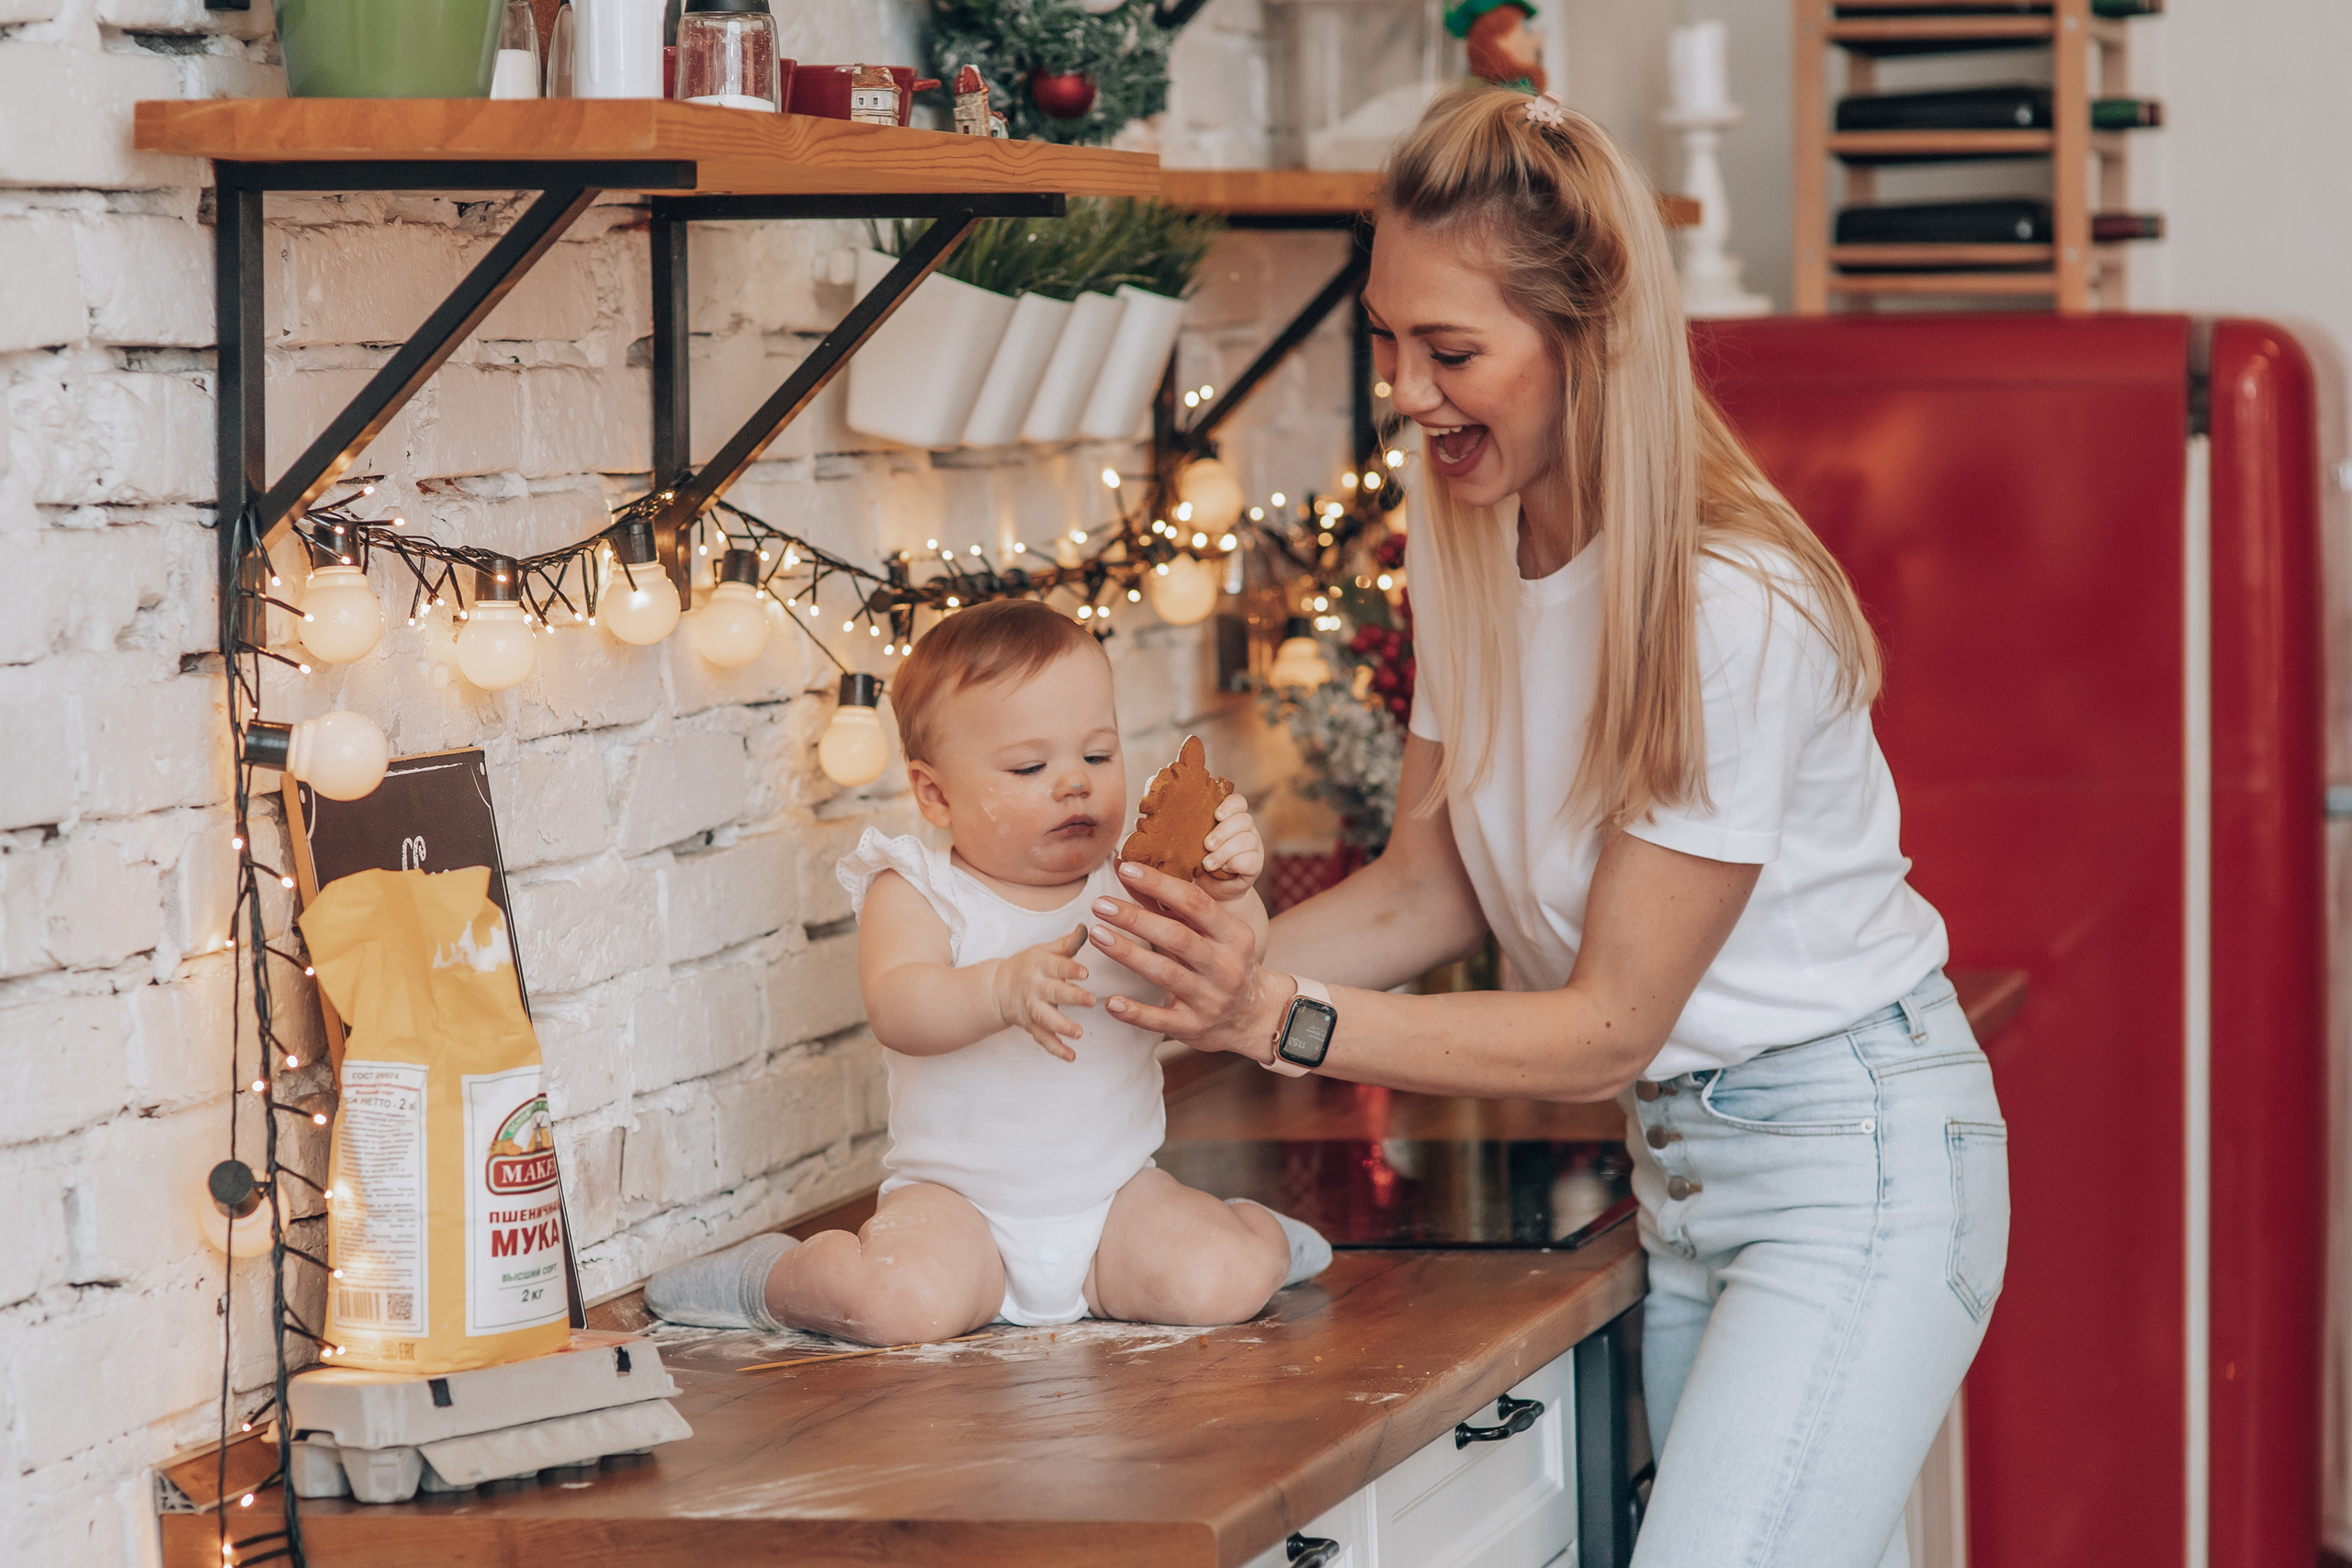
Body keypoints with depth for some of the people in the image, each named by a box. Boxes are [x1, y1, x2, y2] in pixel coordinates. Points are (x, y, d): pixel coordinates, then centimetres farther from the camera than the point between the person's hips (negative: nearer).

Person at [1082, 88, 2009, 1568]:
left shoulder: (1735, 610, -25)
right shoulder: (1465, 553, 0)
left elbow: (1607, 1026, -21)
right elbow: (1433, 887, 8)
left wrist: (1288, 1023, -26)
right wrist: (1226, 974, -9)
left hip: (1853, 1154, -8)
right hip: (1680, 1155, 8)